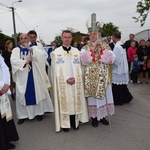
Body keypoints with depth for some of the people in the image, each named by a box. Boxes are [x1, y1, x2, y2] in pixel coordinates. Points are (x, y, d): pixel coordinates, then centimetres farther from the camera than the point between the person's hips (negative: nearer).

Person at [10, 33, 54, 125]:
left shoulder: (34, 48, 6)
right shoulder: (16, 50, 6)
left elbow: (42, 55, -14)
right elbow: (13, 61, -10)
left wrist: (30, 49, -18)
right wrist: (25, 61, -18)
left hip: (34, 76, 0)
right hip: (22, 77, 1)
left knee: (37, 93, 5)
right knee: (23, 95, 4)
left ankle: (39, 112, 18)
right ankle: (23, 115, 15)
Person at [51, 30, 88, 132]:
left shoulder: (77, 51, 8)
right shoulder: (56, 52, 1)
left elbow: (79, 67, 6)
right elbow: (56, 69, -4)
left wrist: (75, 78, -10)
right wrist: (66, 79, -14)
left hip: (75, 82, 2)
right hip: (63, 82, -2)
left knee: (75, 101, 6)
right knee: (64, 101, 1)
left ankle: (75, 122, 18)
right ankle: (65, 124, 11)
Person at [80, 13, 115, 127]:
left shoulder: (105, 45, 5)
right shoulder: (86, 47, 3)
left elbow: (110, 59, -6)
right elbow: (84, 60, -14)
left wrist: (102, 48, -15)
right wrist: (93, 48, -18)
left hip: (103, 77, 2)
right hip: (91, 77, -1)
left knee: (103, 95, 8)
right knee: (92, 96, 3)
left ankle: (102, 116, 25)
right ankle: (94, 117, 19)